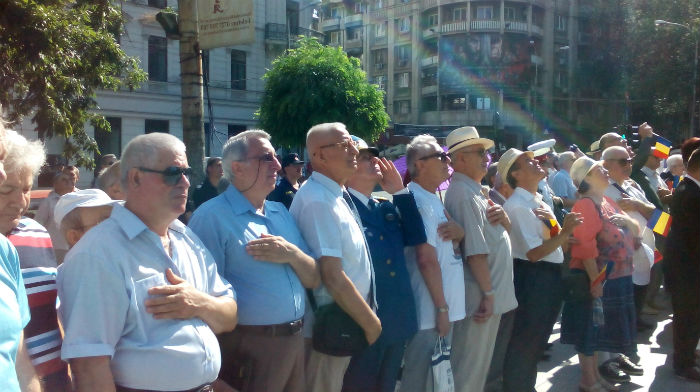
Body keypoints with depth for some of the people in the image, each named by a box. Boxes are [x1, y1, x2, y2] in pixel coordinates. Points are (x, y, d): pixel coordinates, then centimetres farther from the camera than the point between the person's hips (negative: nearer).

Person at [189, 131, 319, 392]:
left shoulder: (281, 213, 11)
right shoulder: (212, 216, -12)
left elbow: (313, 280, 10)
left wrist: (293, 254, -10)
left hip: (295, 341, 7)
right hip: (247, 349, -7)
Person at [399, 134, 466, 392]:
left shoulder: (434, 199, 12)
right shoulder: (419, 201, -17)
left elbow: (449, 247, 17)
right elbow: (427, 259, -21)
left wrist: (460, 233, -6)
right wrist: (442, 308, -18)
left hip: (445, 305, 10)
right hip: (431, 311, -10)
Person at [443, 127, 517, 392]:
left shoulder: (474, 189, 13)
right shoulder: (464, 194, -19)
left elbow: (502, 231, 19)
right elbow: (476, 251, -24)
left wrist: (504, 218, -3)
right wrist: (488, 293, -20)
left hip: (494, 293, 10)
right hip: (482, 296, -10)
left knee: (480, 362, 20)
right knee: (470, 370, 2)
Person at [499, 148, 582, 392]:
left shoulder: (540, 201, 11)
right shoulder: (516, 206, -18)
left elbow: (559, 245, 13)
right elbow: (534, 253, -22)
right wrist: (565, 232, -21)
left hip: (551, 277, 10)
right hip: (532, 278, -10)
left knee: (538, 340, 22)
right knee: (524, 342, 3)